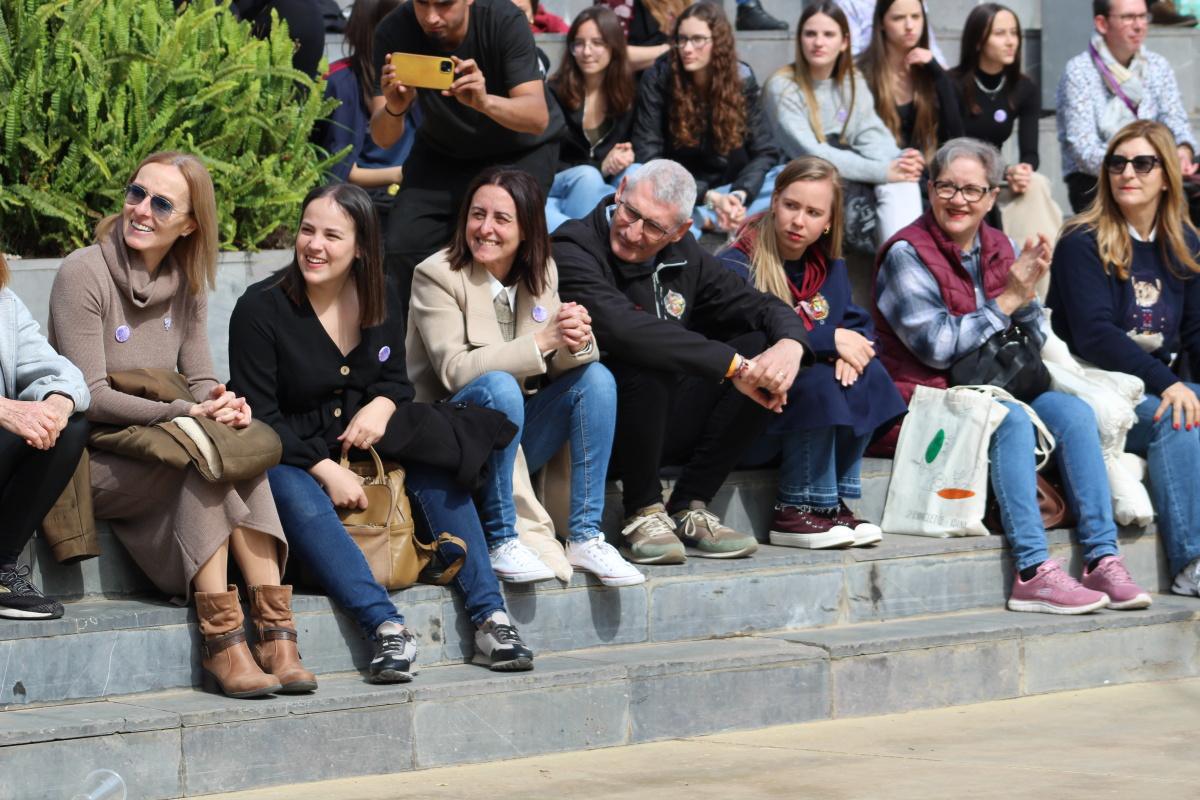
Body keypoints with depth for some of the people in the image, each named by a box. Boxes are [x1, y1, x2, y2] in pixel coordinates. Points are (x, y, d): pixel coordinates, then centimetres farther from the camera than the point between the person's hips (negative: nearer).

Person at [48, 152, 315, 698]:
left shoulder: (185, 283, 10)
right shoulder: (83, 275, -11)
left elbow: (200, 380, 10)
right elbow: (88, 396, -17)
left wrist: (223, 405, -15)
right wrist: (186, 412, -25)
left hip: (160, 449, 6)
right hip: (92, 460, -6)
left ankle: (276, 637, -32)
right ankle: (221, 645, -33)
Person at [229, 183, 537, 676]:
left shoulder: (382, 296, 5)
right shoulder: (260, 309, -11)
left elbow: (396, 381, 11)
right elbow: (260, 417, -13)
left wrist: (382, 406, -15)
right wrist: (325, 470, -23)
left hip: (367, 446, 5)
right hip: (293, 456, -5)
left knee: (437, 469, -22)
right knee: (296, 495, -38)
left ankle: (490, 618, -25)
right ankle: (386, 626, -47)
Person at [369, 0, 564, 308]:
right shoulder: (395, 31, -23)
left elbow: (538, 117, -35)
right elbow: (383, 138, -24)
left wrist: (484, 102, -54)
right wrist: (393, 108, -47)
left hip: (520, 148, -3)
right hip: (443, 152, 3)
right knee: (403, 247, -15)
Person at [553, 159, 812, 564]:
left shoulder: (681, 257, 7)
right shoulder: (573, 250, -16)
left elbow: (764, 307, 8)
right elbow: (624, 329, -33)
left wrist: (790, 345, -18)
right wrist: (732, 365, -34)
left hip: (667, 430, 7)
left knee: (762, 351, -8)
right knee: (646, 363, -34)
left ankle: (689, 508, -7)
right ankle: (643, 513, -15)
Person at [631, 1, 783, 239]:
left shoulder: (741, 79, -4)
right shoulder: (657, 79, -11)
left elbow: (764, 152, -6)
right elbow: (647, 157, -15)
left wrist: (740, 195, -27)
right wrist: (709, 197, -25)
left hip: (726, 189, 3)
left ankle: (702, 220, -32)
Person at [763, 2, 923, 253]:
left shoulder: (854, 83, 11)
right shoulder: (783, 88, -8)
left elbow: (873, 137, 0)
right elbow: (810, 155, -17)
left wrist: (899, 160, -25)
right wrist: (882, 171, -24)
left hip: (853, 185, 5)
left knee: (901, 179, -27)